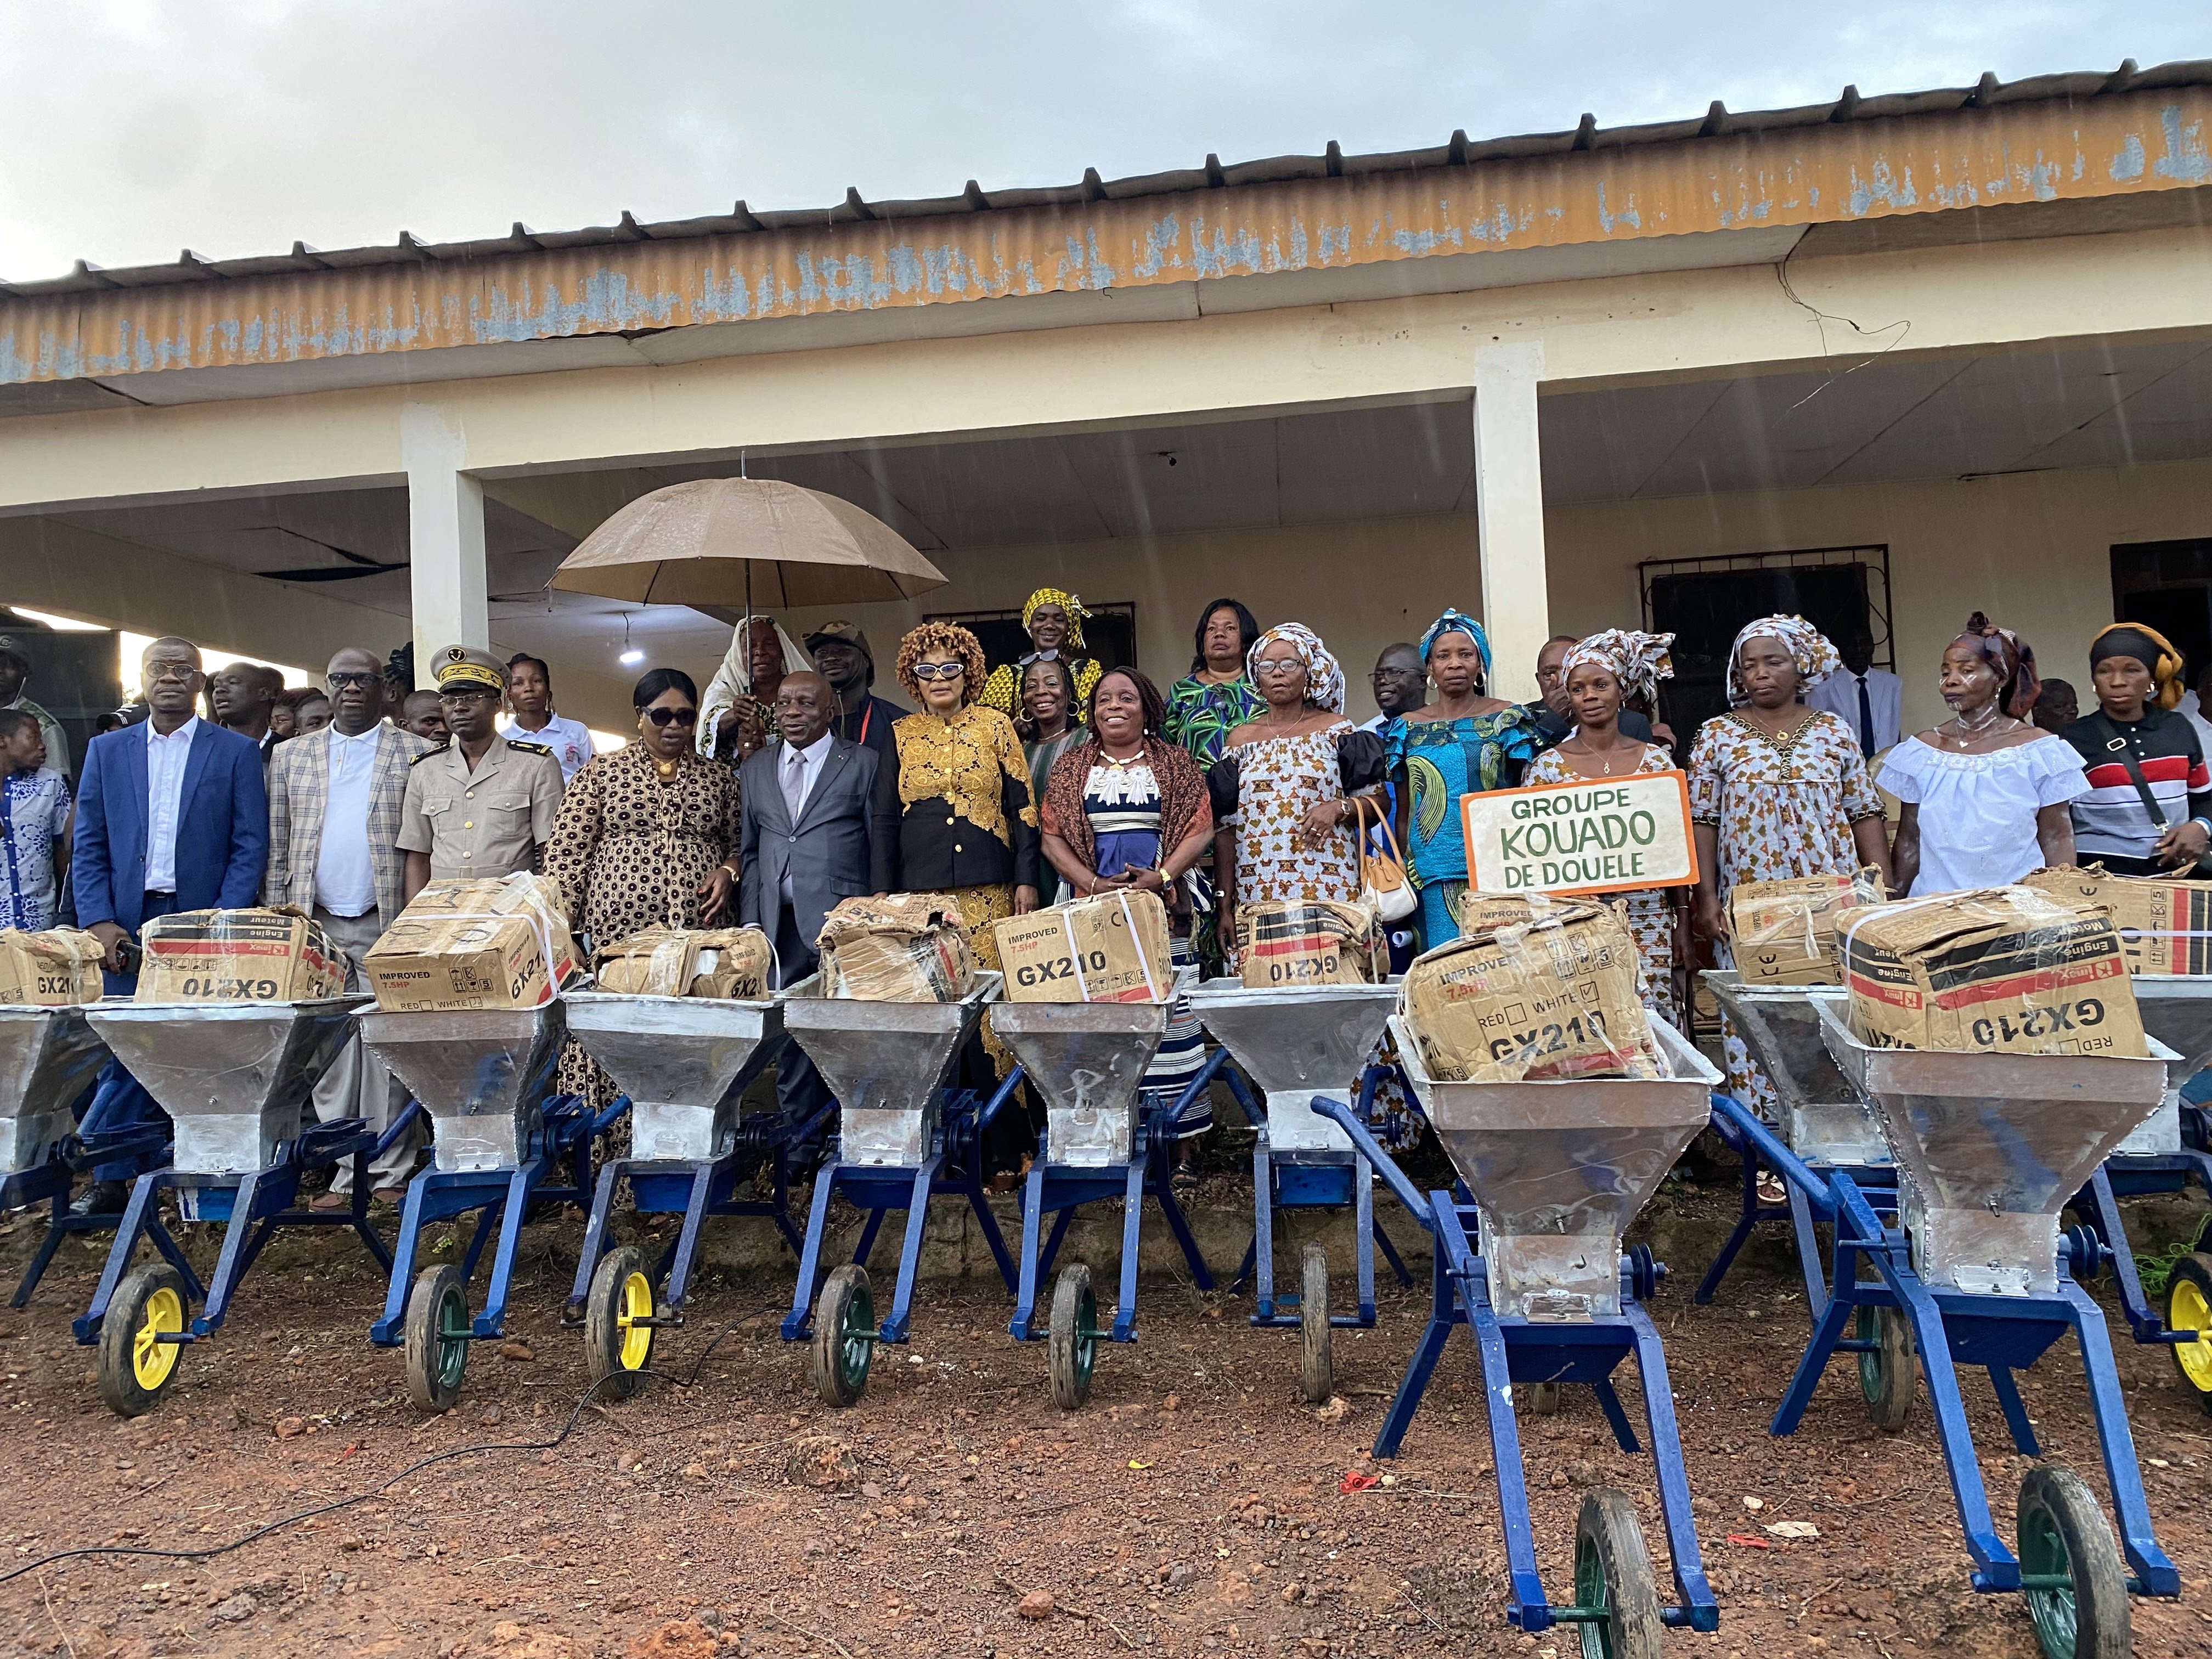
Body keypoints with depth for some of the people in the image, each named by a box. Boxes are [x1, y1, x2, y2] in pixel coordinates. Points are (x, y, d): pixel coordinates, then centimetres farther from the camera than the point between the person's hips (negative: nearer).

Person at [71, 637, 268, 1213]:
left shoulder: (237, 752, 4)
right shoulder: (106, 751, 12)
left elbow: (251, 846, 0)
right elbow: (88, 846, 9)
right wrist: (98, 921, -4)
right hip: (125, 927, 2)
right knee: (120, 1055, 4)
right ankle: (111, 1180, 12)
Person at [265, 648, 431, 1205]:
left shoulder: (415, 755, 4)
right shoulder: (291, 757, 13)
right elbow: (278, 851, 13)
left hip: (387, 927, -3)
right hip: (317, 927, 3)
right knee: (330, 1053, 4)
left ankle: (391, 1171, 6)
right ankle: (347, 1172, 11)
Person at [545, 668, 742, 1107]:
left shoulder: (720, 778, 14)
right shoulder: (601, 772, 8)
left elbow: (740, 843, 20)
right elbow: (566, 853, 5)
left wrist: (728, 871, -2)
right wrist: (561, 924, -4)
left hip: (698, 931, 1)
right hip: (617, 929, -1)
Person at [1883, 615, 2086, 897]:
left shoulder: (2037, 750, 1)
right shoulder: (1920, 750, 6)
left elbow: (2057, 839, 3)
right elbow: (1909, 842, 9)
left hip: (2018, 902, -1)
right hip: (1936, 903, 1)